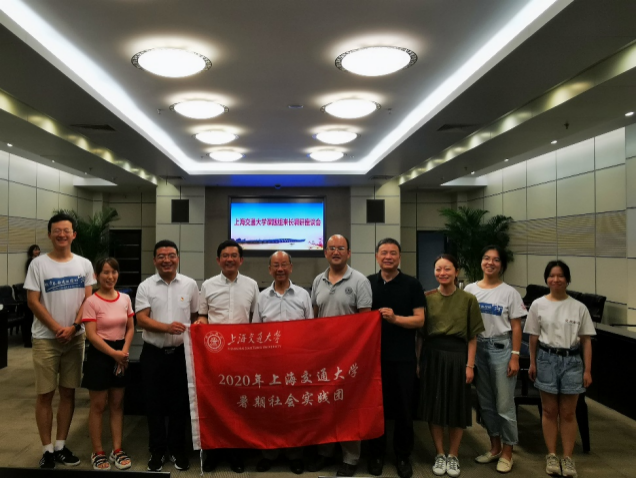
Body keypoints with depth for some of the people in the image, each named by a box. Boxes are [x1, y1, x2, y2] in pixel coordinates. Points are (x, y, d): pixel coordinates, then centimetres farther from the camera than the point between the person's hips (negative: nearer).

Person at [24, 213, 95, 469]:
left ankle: (61, 445, 22)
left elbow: (88, 299, 2)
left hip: (75, 337, 3)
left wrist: (73, 327, -11)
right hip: (46, 338, -2)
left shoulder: (84, 264, 3)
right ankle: (47, 449, 16)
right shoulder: (38, 264, -4)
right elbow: (33, 302, -7)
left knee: (68, 392, 9)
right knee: (45, 395, 3)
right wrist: (57, 328, -12)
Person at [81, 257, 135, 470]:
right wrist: (114, 353, -19)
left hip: (120, 354, 5)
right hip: (99, 354, -4)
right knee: (98, 405, 5)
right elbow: (91, 335, -15)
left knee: (117, 404, 11)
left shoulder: (125, 299, 4)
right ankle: (97, 452, 18)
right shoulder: (91, 302, -11)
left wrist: (124, 351, -7)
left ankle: (117, 450, 21)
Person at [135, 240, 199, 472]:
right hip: (153, 354, -1)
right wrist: (167, 327, -25)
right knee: (155, 404, 8)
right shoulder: (146, 286, -2)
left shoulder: (190, 285, 2)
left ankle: (177, 449, 24)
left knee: (180, 403, 9)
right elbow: (141, 319, -10)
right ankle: (157, 451, 23)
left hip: (181, 353, 1)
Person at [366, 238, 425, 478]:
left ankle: (403, 456, 24)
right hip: (374, 354, 2)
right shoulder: (367, 283, 5)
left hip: (403, 356, -2)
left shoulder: (412, 284, -1)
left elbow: (419, 320, -6)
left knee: (404, 408, 8)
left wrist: (395, 318, -20)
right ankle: (376, 454, 26)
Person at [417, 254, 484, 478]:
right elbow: (420, 334, 5)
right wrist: (417, 361, 1)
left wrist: (470, 365, -6)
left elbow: (472, 337, 0)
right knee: (434, 406, 7)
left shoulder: (468, 299, -2)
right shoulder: (427, 297, 2)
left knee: (457, 408, 7)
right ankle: (439, 455, 24)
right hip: (432, 355, 1)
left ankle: (453, 456, 25)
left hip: (457, 355, -1)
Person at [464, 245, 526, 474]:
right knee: (486, 402, 14)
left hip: (501, 348, -3)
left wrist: (515, 357, -8)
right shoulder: (470, 289, 3)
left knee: (504, 404, 2)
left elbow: (516, 328, -3)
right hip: (477, 347, 4)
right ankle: (495, 447, 31)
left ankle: (507, 452, 20)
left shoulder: (509, 293, -4)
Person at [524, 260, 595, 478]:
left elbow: (586, 341, 1)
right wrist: (532, 363, 4)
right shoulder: (538, 305, -1)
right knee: (549, 411, 9)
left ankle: (568, 458, 19)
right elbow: (533, 337, 4)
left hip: (572, 361, 0)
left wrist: (587, 370, -1)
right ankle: (551, 456, 21)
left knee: (568, 413, 7)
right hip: (547, 359, 0)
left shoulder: (579, 307, -1)